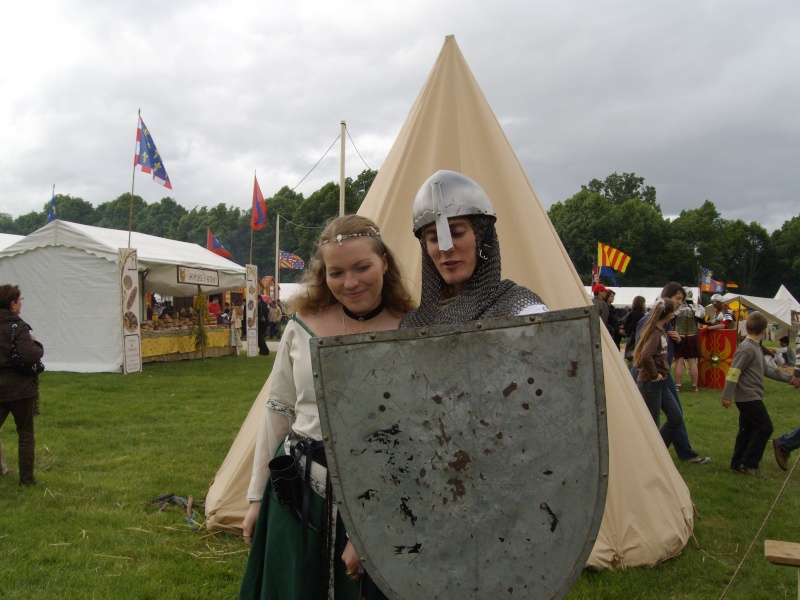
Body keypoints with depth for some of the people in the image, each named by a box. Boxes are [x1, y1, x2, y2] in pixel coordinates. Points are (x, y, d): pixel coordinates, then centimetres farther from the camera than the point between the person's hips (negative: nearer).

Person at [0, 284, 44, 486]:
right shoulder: (18, 327, -15)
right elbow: (30, 356, -25)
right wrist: (37, 344, -6)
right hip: (20, 388, -5)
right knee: (26, 434, 9)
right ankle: (26, 479, 14)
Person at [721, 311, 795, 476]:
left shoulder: (756, 348, 14)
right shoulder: (747, 348, -17)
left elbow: (767, 369, 25)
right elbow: (734, 372, -22)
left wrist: (789, 378, 29)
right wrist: (727, 396, -24)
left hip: (749, 397, 10)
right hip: (749, 397, -10)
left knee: (747, 430, 12)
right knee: (765, 427, -6)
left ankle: (738, 463, 17)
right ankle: (749, 463, -3)